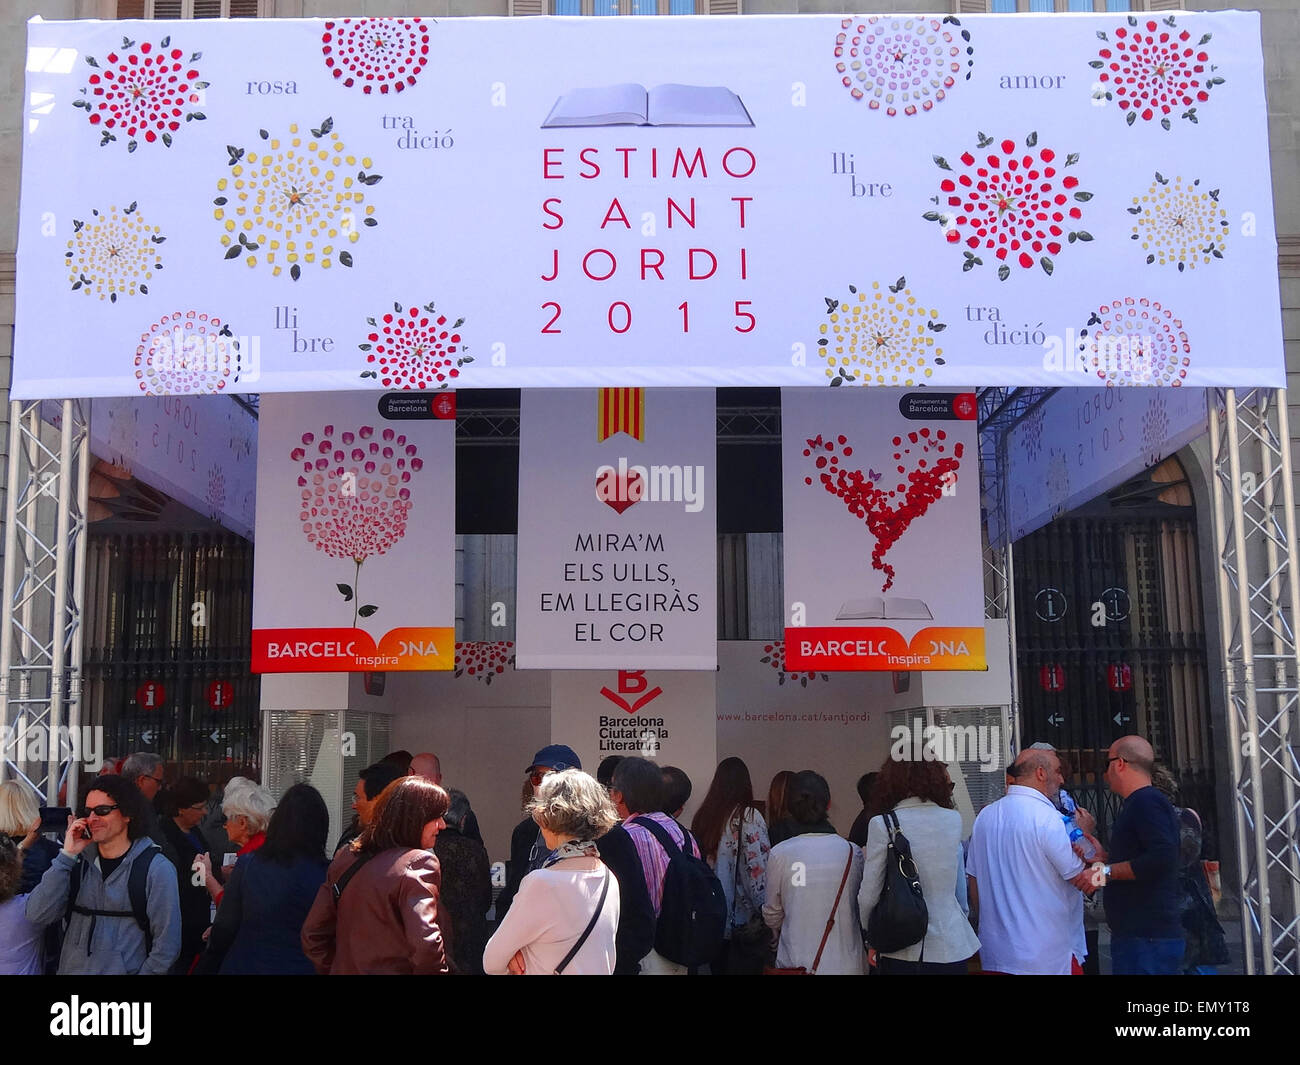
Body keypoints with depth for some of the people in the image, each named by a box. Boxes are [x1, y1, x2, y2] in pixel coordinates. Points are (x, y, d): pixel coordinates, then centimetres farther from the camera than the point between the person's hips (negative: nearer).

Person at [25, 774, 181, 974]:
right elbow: (38, 916, -10)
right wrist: (67, 855, -13)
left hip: (124, 969, -3)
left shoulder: (157, 869, -10)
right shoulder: (78, 861, 2)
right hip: (70, 968, 4)